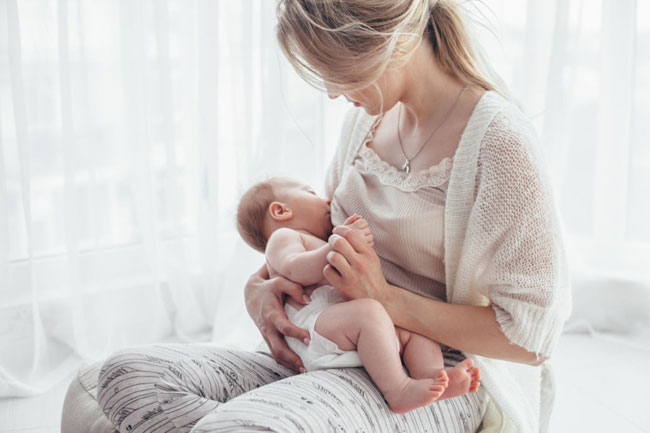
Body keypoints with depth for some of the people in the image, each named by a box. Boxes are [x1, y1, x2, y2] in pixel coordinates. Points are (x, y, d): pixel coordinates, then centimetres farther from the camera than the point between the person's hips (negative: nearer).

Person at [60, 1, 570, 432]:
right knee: (127, 373, -12)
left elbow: (531, 336, -15)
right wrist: (260, 287, 1)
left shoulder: (496, 138, -15)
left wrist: (387, 299, -18)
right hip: (337, 356, 8)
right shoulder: (366, 119, 9)